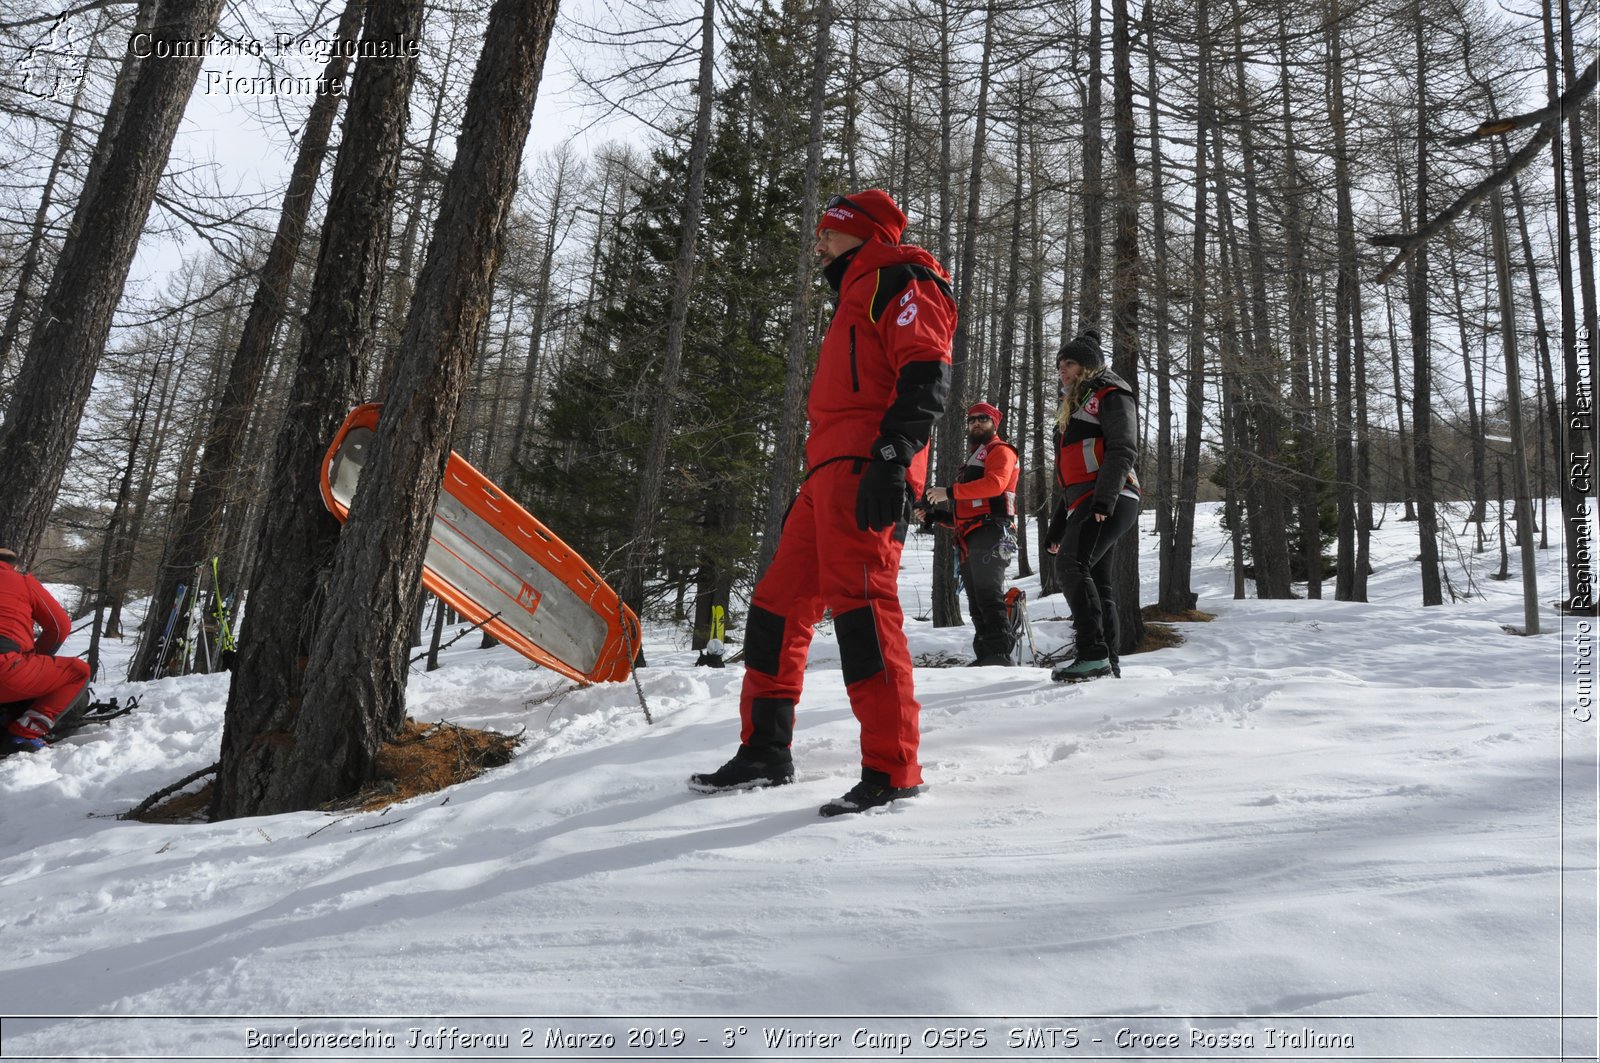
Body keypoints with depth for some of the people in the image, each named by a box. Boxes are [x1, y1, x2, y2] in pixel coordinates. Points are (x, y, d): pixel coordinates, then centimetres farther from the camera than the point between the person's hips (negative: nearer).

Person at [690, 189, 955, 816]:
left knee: (860, 601, -18)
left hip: (865, 467, -10)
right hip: (830, 471, 10)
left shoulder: (898, 279, 2)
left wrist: (891, 458, -26)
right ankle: (765, 752, 19)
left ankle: (892, 769, -15)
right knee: (778, 603, 9)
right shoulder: (855, 298, 33)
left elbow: (926, 375, -14)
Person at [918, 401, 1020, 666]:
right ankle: (984, 658, 4)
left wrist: (950, 492, -18)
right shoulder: (973, 460, 33)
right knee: (977, 604, 4)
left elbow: (996, 482, -17)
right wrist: (933, 516, 19)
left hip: (990, 535, -9)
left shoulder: (1000, 451, 6)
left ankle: (999, 656, -22)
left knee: (989, 597, -18)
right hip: (969, 541, 9)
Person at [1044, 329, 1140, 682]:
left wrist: (1103, 499, -26)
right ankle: (1107, 664, 9)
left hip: (1109, 501, -9)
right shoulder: (1076, 407, 30)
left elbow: (1123, 449, -13)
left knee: (1071, 564, -25)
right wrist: (1057, 527, 25)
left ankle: (1093, 655, -28)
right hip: (1084, 503, 9)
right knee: (1096, 582, 6)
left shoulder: (1110, 395, 2)